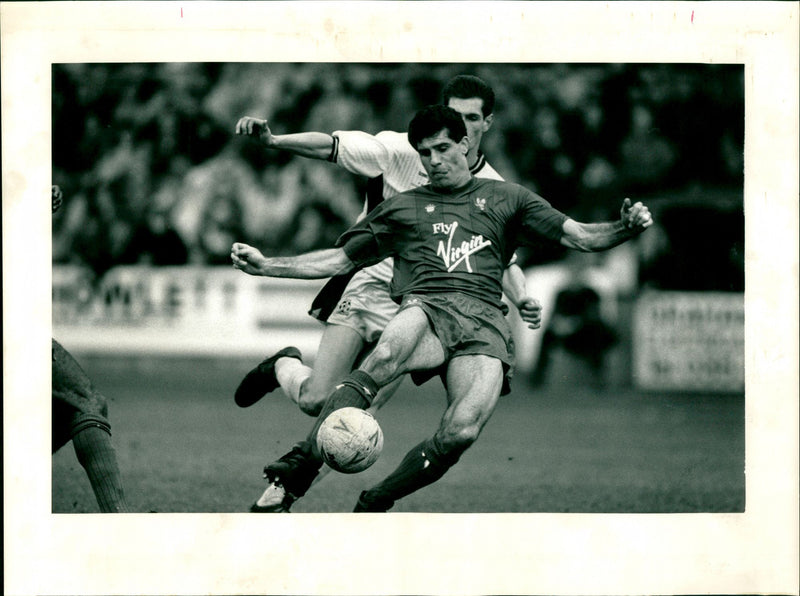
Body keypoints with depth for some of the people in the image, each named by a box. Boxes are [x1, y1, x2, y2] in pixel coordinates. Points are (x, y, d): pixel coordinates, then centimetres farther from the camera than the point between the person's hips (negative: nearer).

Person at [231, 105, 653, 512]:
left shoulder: (505, 199, 25)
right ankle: (296, 471, -46)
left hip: (484, 322, 0)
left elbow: (580, 237, 19)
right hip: (425, 309, 0)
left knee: (462, 431, -30)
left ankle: (373, 505, -9)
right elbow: (340, 259, 30)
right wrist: (266, 266, 20)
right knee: (387, 354, -40)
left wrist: (626, 228, -1)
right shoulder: (401, 208, 27)